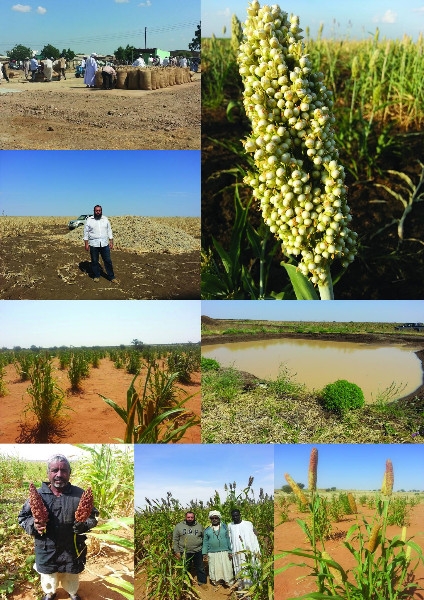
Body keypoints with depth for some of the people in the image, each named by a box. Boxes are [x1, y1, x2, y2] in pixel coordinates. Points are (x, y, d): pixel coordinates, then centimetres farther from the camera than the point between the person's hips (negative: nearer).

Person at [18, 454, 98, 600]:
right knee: (48, 577, 22)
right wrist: (33, 524, -21)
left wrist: (85, 525, -22)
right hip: (47, 550, 0)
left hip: (72, 550, 0)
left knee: (72, 577, 22)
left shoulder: (80, 494, -9)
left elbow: (93, 516, -1)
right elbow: (22, 517, 0)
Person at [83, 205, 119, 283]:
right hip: (93, 244, -1)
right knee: (95, 261, 6)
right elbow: (86, 232, 1)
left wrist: (111, 242, 4)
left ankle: (111, 277, 9)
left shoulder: (105, 219, 6)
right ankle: (96, 276, 20)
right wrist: (86, 244, -4)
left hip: (104, 244, 1)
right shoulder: (89, 220, -1)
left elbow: (109, 231, 9)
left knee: (108, 261, 2)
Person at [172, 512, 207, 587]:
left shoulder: (199, 526, 4)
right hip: (184, 552, -1)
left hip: (198, 552, 1)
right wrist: (176, 551, -4)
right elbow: (175, 540, 0)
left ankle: (202, 582, 25)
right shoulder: (179, 526, -2)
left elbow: (204, 539, 11)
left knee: (200, 569, 10)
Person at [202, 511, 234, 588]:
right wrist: (204, 553, 1)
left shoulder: (224, 527, 5)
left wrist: (230, 551, -3)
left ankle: (229, 583, 5)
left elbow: (228, 539, 3)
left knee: (226, 568, -3)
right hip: (212, 553, 1)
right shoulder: (207, 530, 8)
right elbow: (205, 542, 9)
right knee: (215, 569, 5)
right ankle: (215, 582, 16)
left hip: (224, 552, -1)